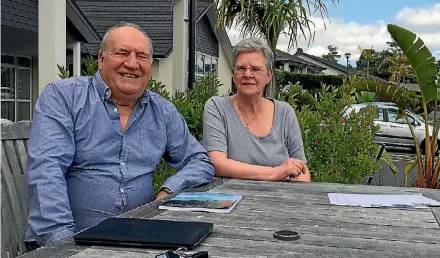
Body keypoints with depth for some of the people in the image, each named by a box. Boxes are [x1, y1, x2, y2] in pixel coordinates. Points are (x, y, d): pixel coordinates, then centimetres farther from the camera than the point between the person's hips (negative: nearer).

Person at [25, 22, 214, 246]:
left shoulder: (163, 112, 10)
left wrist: (168, 191, -5)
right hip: (71, 242, -4)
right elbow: (47, 168, -12)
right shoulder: (62, 96, -1)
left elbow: (201, 162, 15)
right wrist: (60, 237, -24)